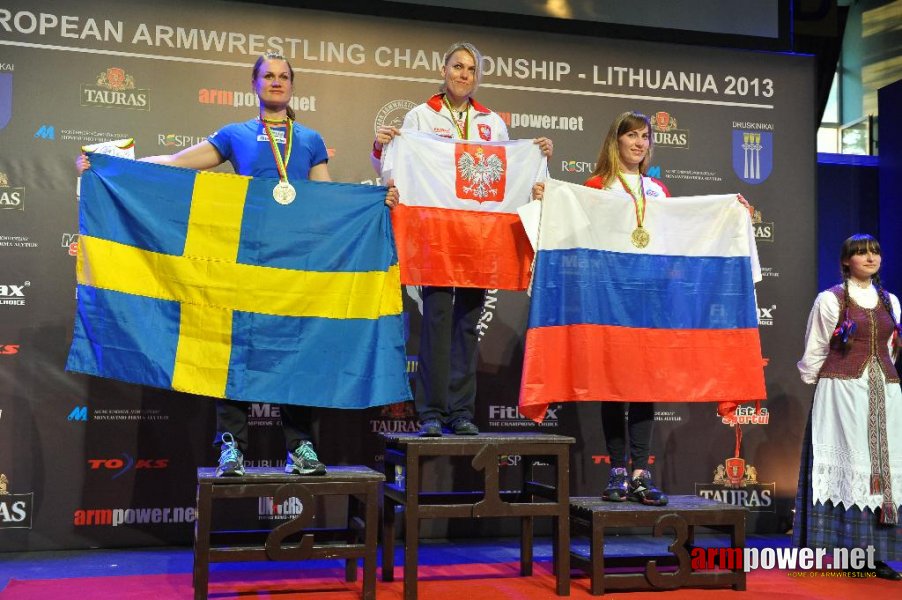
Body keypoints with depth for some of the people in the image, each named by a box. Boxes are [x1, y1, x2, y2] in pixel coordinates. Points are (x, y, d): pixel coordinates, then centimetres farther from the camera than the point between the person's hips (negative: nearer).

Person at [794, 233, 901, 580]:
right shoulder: (830, 300, -2)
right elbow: (814, 351, 2)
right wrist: (815, 383, 5)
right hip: (842, 392, -5)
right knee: (848, 464, -7)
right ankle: (847, 548, -4)